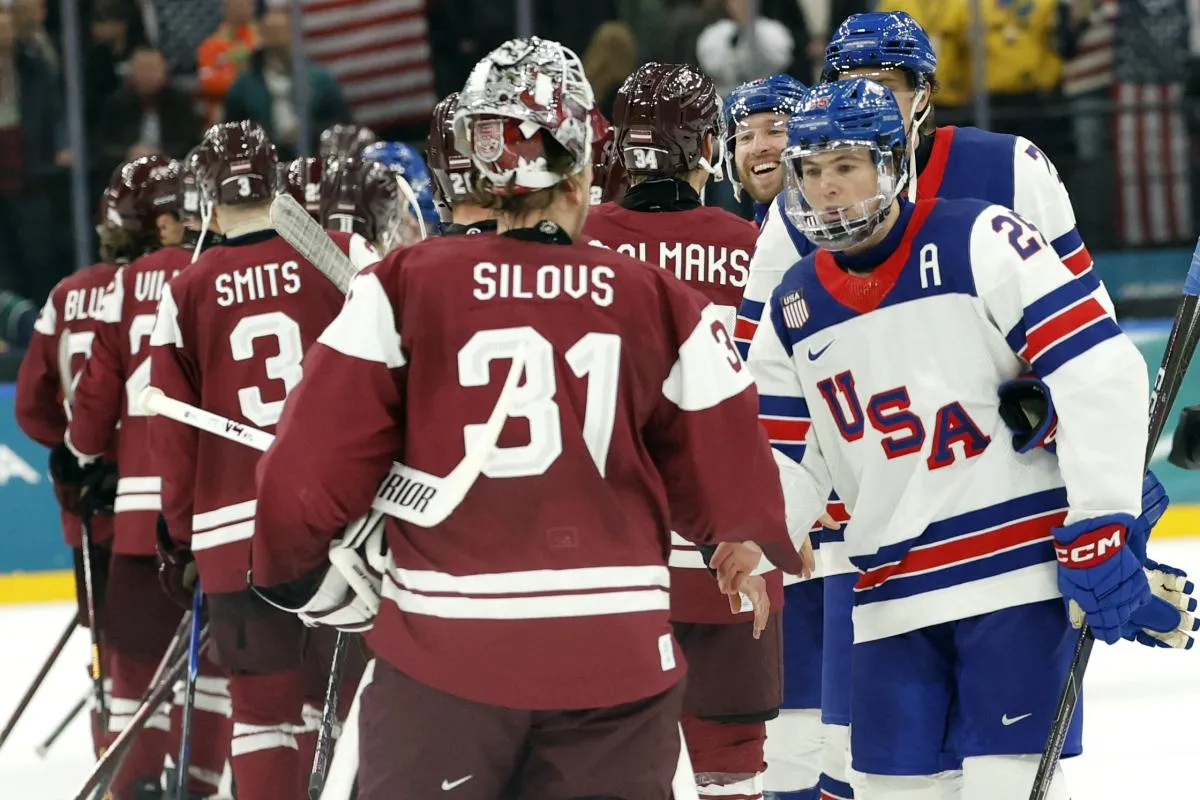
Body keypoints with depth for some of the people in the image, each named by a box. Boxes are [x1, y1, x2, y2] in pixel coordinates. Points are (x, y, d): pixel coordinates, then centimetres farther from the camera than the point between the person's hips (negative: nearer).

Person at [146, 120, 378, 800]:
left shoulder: (184, 294, 3)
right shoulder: (346, 258, -2)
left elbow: (173, 433, 5)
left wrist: (182, 536, 16)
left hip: (236, 531, 1)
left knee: (265, 702, 8)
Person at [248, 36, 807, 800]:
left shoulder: (406, 287, -3)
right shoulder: (664, 306, 0)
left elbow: (311, 465, -4)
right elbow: (731, 487, 6)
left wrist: (297, 574, 15)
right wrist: (781, 563, 27)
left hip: (443, 658, -1)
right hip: (616, 663, 1)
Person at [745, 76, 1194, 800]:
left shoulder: (983, 244, -8)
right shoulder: (793, 312, 9)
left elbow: (1101, 373, -13)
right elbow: (789, 462, 12)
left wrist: (1102, 527, -18)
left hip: (1020, 569, -5)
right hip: (893, 596, 6)